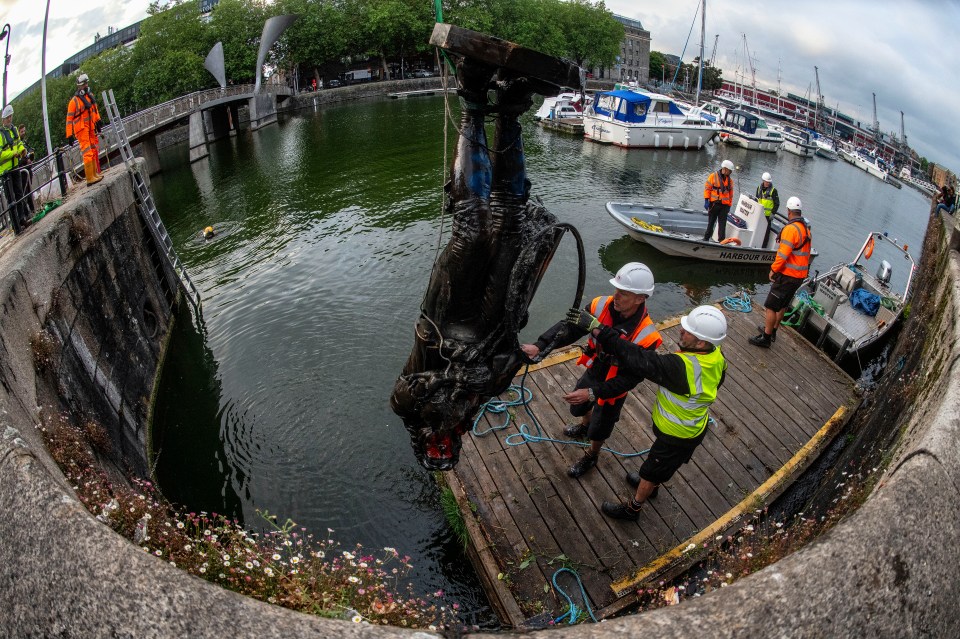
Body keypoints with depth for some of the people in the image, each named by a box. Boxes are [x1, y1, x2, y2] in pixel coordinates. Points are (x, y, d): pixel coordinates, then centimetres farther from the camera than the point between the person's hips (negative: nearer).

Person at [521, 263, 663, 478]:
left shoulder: (645, 337, -36)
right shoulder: (602, 306, -25)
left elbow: (630, 378, -31)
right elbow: (569, 327, -25)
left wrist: (593, 393, -36)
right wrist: (540, 345, -40)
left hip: (613, 387, -5)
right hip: (591, 373, 5)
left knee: (599, 429, 20)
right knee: (578, 406, 33)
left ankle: (591, 456, 54)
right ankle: (585, 425, 69)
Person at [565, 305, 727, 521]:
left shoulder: (682, 368, -45)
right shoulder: (717, 356, -18)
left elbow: (637, 359, -45)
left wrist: (594, 326, -44)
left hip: (678, 436, -7)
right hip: (695, 427, 8)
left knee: (650, 473, 19)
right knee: (665, 460, 35)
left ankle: (631, 509, 44)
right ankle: (652, 485, 63)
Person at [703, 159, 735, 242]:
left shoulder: (730, 180, 10)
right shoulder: (713, 176, -2)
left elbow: (731, 194, 15)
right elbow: (707, 188, -4)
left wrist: (729, 205, 12)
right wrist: (706, 200, -10)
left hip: (724, 205, 3)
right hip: (714, 204, -3)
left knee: (722, 224, 2)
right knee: (711, 223, 6)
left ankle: (721, 241, 5)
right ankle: (706, 239, 16)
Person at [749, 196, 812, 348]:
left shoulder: (791, 228, -19)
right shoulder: (806, 229, 11)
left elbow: (783, 254, -23)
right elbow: (805, 253, 18)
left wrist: (773, 269, -11)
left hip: (787, 275, -9)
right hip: (800, 276, 9)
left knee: (771, 306, -2)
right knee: (782, 305, 23)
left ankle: (766, 338, 3)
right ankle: (772, 330, 37)